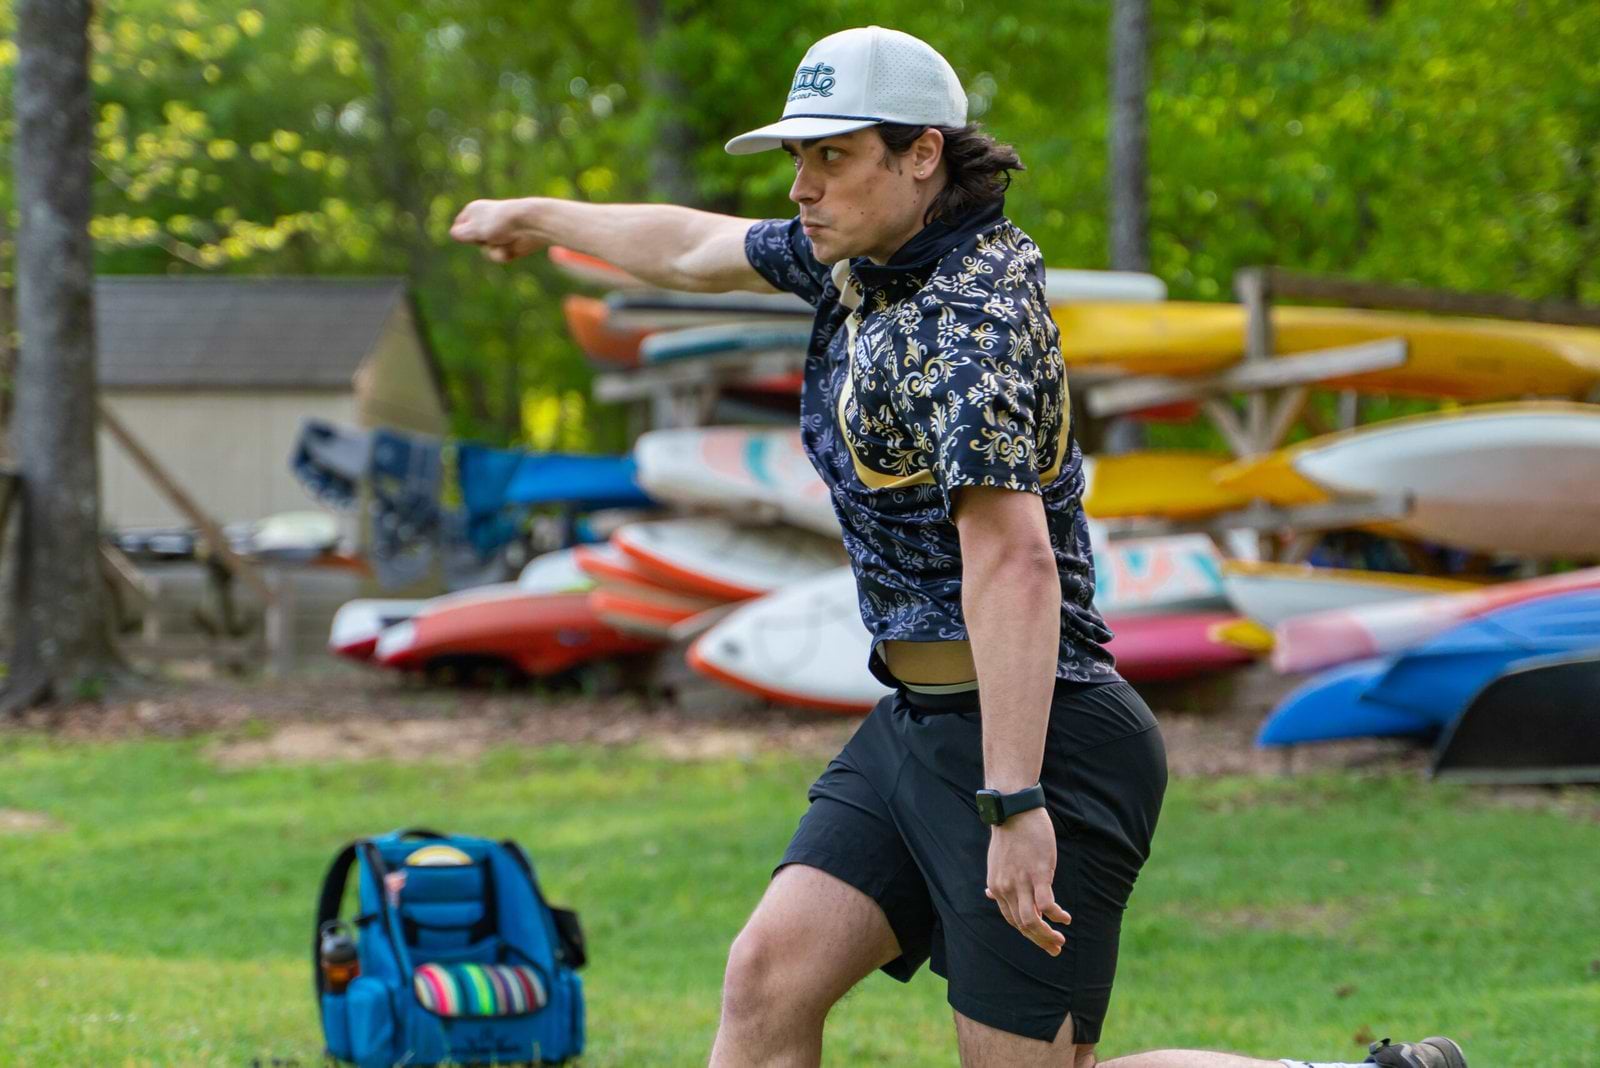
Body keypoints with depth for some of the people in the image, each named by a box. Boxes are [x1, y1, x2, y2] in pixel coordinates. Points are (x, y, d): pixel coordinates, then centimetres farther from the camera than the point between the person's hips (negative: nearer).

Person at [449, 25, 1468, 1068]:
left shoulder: (966, 317, -19)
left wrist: (1014, 805, -34)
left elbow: (1011, 562, -28)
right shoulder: (872, 257, 9)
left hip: (1031, 732, -9)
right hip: (915, 723, 9)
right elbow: (696, 250, 28)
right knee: (768, 977, -3)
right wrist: (538, 219, 43)